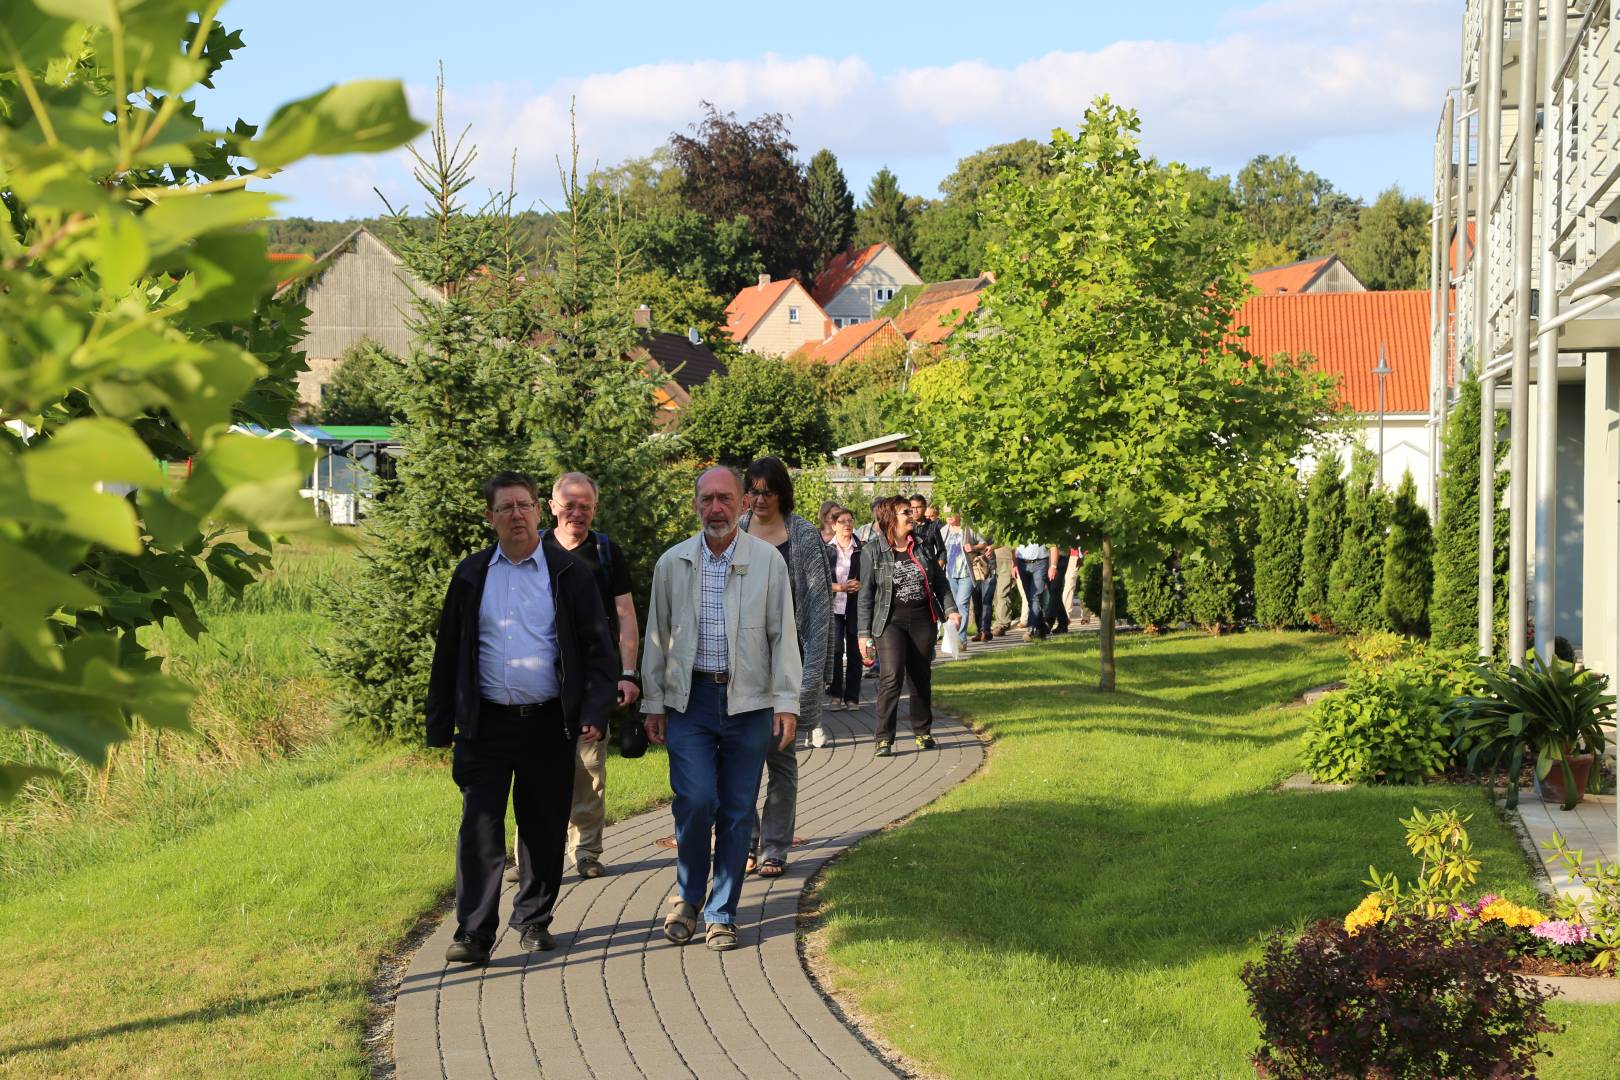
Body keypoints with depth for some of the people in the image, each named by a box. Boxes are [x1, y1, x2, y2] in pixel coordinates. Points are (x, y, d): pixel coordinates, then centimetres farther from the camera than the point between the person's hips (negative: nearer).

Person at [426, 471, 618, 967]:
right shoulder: (470, 575, 8)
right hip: (487, 725, 0)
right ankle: (474, 934, -4)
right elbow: (447, 652, 11)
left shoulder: (567, 573, 3)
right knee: (479, 828, -6)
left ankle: (534, 921, 22)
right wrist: (440, 725, 7)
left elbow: (598, 647, 2)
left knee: (545, 828, 7)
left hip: (548, 723, 0)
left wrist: (594, 711, -9)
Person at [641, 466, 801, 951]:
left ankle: (721, 913, 15)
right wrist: (653, 704, 8)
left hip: (748, 702, 0)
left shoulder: (768, 561, 1)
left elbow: (783, 635, 2)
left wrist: (787, 702, -3)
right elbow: (656, 638, 11)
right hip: (690, 700, 0)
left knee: (737, 811, 3)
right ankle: (687, 896, 9)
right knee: (696, 800, -13)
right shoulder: (672, 564, 5)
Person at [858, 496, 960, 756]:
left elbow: (939, 581, 15)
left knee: (922, 677, 10)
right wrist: (865, 633, -5)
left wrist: (951, 609, 1)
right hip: (890, 621, -4)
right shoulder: (874, 550, -2)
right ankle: (884, 738, -12)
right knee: (892, 676, -15)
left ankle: (923, 732, 25)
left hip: (922, 620, 4)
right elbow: (866, 594, -2)